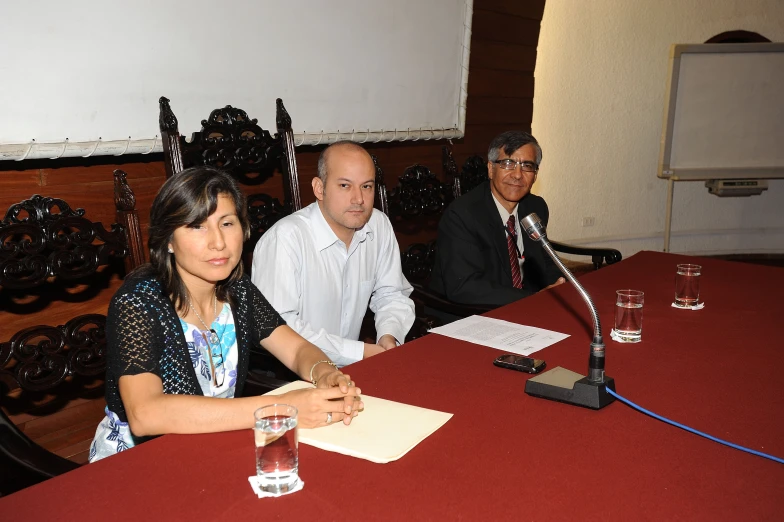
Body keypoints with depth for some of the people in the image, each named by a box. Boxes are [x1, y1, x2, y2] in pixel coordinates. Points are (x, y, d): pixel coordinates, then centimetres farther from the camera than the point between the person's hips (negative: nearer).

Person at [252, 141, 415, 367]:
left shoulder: (380, 226, 2)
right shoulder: (285, 238, -20)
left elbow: (392, 294, 13)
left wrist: (389, 336, -8)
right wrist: (358, 352, -21)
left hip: (350, 370, 6)